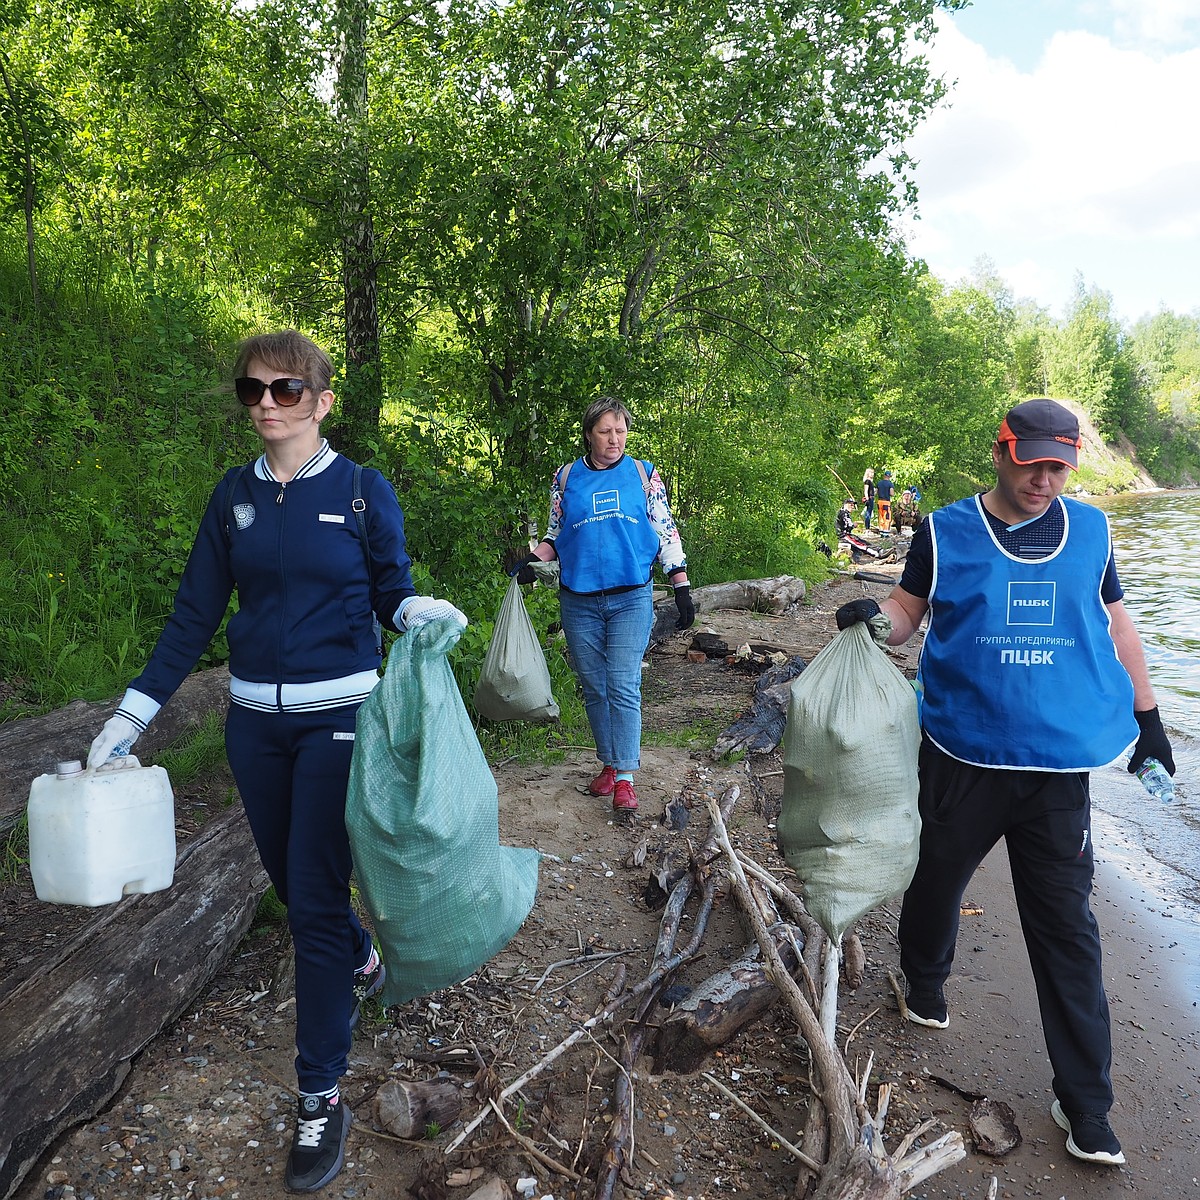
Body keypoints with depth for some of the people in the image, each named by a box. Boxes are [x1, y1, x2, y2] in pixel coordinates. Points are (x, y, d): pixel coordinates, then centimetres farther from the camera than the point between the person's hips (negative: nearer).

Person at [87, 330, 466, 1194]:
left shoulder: (364, 492, -6)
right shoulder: (235, 496, 4)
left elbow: (393, 593, 0)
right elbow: (196, 612, 6)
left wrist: (420, 613, -24)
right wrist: (133, 714, 4)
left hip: (338, 717, -4)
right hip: (255, 722, 5)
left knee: (315, 898, -3)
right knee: (289, 878, 18)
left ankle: (322, 1098, 12)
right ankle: (362, 960, 49)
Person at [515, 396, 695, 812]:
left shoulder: (644, 474, 4)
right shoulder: (566, 478, 7)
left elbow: (666, 533, 6)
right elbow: (555, 535, 15)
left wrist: (682, 589, 2)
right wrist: (532, 561, -5)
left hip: (631, 599, -2)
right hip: (579, 601, 2)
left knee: (623, 685, -8)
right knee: (594, 686, 8)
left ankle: (625, 778, -5)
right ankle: (609, 763, 23)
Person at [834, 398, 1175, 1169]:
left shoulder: (1090, 531, 4)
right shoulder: (947, 532, -3)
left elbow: (1116, 623, 13)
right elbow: (910, 608, 2)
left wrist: (1146, 715, 16)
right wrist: (873, 615, -20)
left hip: (1059, 763, 1)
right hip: (965, 755, -1)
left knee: (1066, 927, 6)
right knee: (938, 878, 17)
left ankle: (1086, 1102, 20)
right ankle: (925, 980, 49)